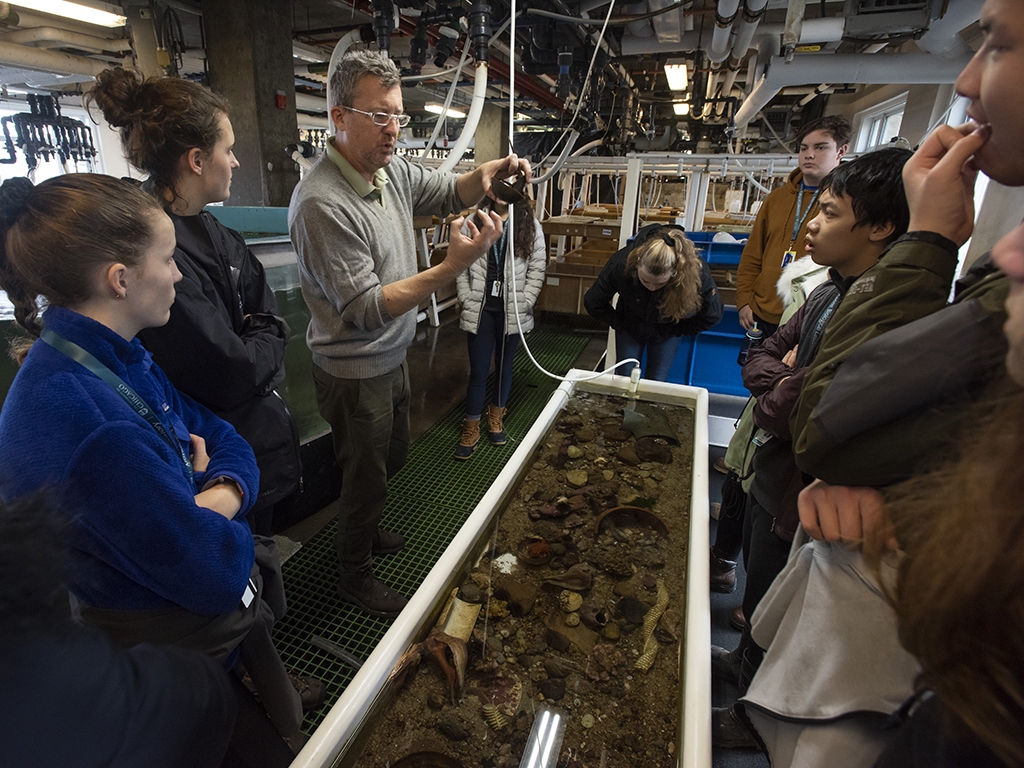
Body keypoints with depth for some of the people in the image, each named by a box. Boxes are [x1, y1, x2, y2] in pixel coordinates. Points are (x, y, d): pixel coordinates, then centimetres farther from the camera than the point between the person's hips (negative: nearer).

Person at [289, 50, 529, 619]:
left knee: (394, 456, 26)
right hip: (356, 372, -8)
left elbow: (450, 194, 12)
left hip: (393, 356, 8)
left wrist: (485, 174, -11)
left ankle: (365, 529, 54)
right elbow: (367, 310, -29)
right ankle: (355, 575, 38)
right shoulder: (321, 203, -26)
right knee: (367, 475, 11)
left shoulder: (391, 169, -1)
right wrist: (456, 265, -36)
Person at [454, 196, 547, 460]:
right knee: (478, 370, 4)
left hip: (511, 312, 1)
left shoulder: (530, 226, -2)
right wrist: (467, 302, -6)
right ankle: (472, 427, 19)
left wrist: (521, 306, -8)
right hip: (480, 309, -1)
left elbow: (537, 271, -2)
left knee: (504, 366, 15)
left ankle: (496, 415, 37)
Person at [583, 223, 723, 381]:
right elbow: (593, 303, -15)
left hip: (667, 332, 0)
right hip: (630, 326, 1)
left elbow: (711, 316, -14)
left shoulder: (697, 272, -35)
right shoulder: (620, 265, -34)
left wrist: (677, 330, -12)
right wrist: (620, 324, -13)